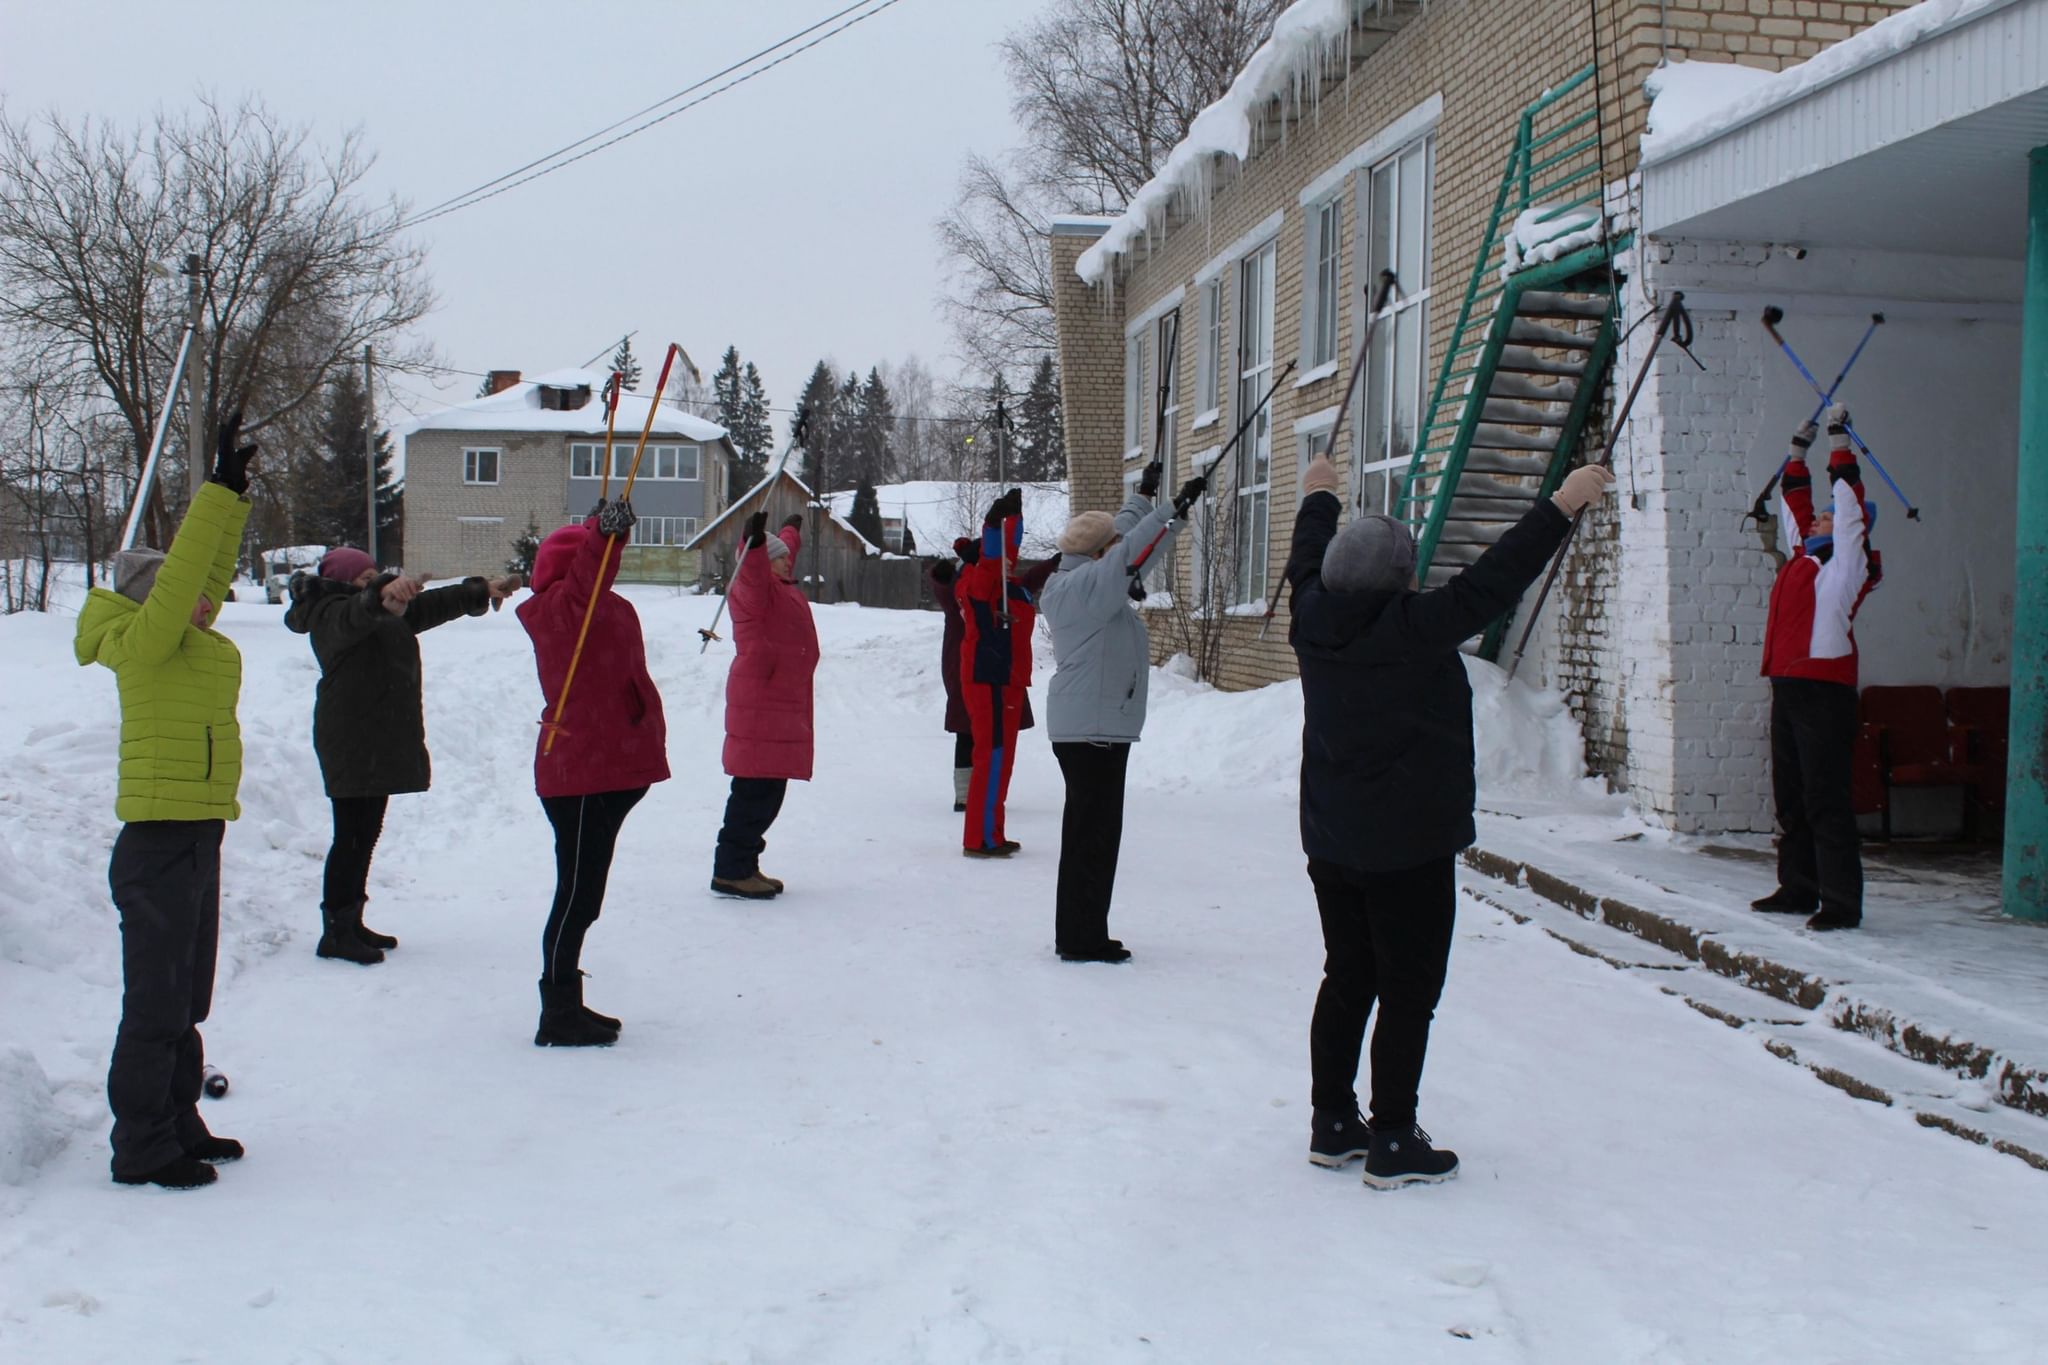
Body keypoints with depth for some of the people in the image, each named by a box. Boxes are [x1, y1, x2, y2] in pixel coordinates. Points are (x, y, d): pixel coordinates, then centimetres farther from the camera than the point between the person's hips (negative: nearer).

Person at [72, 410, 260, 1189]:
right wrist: (222, 487, -18)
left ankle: (177, 1124, 30)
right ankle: (142, 1147, 8)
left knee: (186, 1001, 18)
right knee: (157, 1002, -2)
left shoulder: (194, 644, 12)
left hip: (196, 838, 9)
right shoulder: (145, 642, -12)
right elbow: (186, 571, -21)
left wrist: (233, 492, 12)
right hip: (159, 844, -9)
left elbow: (208, 570, 19)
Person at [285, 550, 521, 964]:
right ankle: (335, 932, -5)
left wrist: (483, 589, 15)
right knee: (352, 834, -9)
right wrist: (383, 594, -55)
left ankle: (351, 922, 22)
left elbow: (432, 605, 23)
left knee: (366, 833, 14)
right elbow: (358, 615, -35)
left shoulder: (387, 611, 18)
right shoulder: (330, 613, -11)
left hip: (381, 740, 10)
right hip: (350, 740, -10)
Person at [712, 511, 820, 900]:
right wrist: (754, 543, -52)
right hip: (761, 703, -10)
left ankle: (743, 866, 19)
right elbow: (752, 571, -33)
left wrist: (793, 530, 60)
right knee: (756, 790, -11)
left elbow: (784, 547, 42)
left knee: (769, 791, 12)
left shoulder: (782, 588, 20)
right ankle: (730, 871, -8)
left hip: (784, 703, 10)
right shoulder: (756, 588, -8)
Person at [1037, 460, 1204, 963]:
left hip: (1089, 727, 11)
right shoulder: (1087, 585, -15)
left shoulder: (1083, 580, 14)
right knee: (1093, 832, -7)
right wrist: (1175, 510, -21)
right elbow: (1131, 551, -25)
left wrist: (1143, 496, 35)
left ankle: (1079, 934, 22)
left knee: (1089, 831, 15)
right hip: (1093, 728, -11)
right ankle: (1082, 940, -3)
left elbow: (1121, 538, 27)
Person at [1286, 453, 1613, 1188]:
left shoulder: (1313, 622, -2)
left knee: (1346, 980, 17)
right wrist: (1560, 506, -10)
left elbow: (1308, 562, 18)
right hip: (1409, 846, -7)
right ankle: (1393, 1142, 8)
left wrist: (1318, 500, 36)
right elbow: (1489, 583, -18)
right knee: (1408, 994, 2)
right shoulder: (1411, 630, -21)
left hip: (1331, 843, 7)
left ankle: (1332, 1123, 24)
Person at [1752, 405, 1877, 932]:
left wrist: (1839, 440, -1)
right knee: (1790, 798, 12)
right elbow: (1795, 506, 31)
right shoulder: (1803, 556, 19)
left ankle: (1841, 902, -8)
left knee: (1824, 799, -10)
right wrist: (1798, 452, 30)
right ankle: (1798, 889, 21)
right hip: (1787, 687, 8)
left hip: (1824, 689, -8)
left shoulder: (1845, 561, 0)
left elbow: (1849, 502, -6)